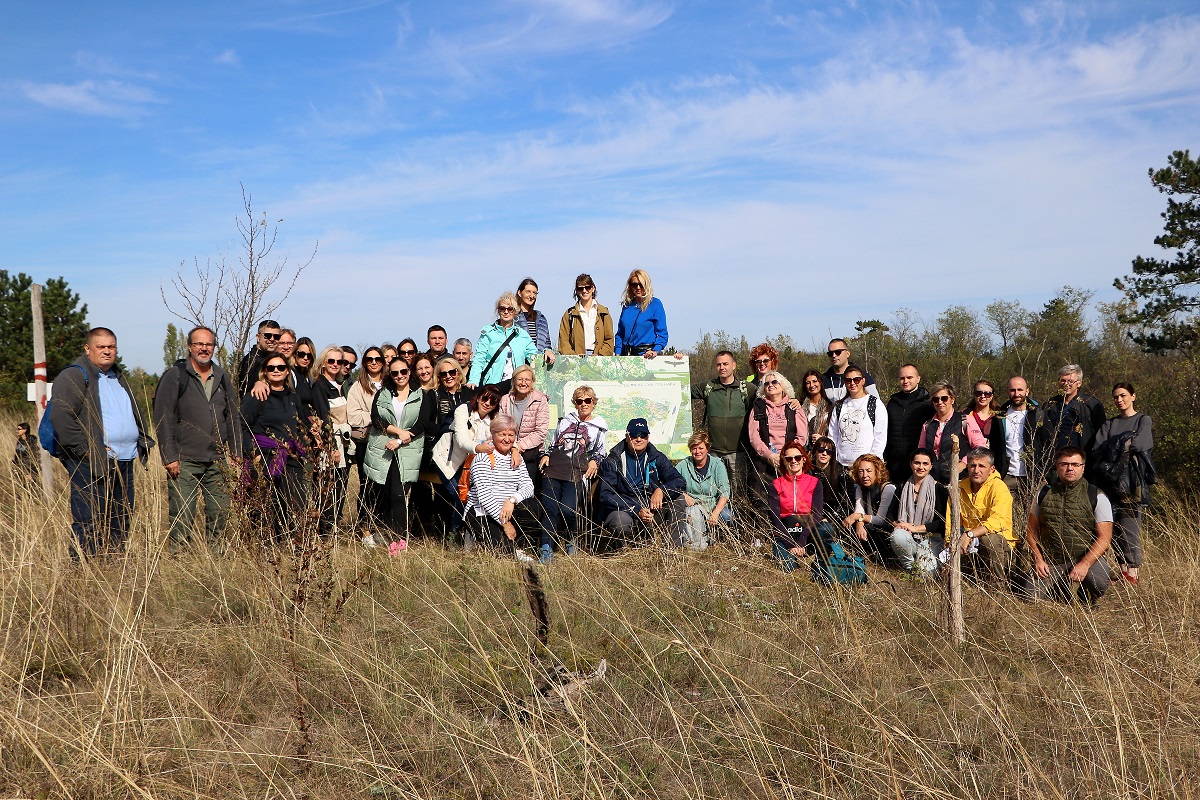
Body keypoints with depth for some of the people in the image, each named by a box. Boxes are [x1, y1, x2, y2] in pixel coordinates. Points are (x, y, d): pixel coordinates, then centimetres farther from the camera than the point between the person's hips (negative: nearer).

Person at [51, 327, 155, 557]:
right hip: (91, 463, -8)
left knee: (121, 520, 12)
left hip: (124, 461, 8)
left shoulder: (118, 377, 21)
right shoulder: (73, 376, -6)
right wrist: (85, 448, -19)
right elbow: (60, 417, -16)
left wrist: (143, 441, 18)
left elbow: (135, 413, 32)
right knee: (89, 523, -6)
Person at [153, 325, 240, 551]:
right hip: (184, 461, -5)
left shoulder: (222, 377, 14)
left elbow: (232, 416, 20)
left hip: (216, 461, 5)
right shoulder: (175, 376, -1)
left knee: (220, 513, 6)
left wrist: (236, 450, 12)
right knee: (182, 516, -5)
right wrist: (170, 456, -10)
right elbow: (163, 418, -5)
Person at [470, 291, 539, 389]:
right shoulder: (487, 332, 8)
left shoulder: (522, 334, 17)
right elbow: (479, 359, 1)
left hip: (517, 386, 2)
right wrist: (473, 381, -13)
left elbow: (535, 357, 20)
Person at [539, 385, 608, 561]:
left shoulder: (599, 428, 21)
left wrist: (594, 461, 0)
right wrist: (546, 455, 10)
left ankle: (573, 542, 5)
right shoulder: (566, 421, 27)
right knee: (550, 509, -18)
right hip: (553, 469, 3)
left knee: (567, 510, -23)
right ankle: (546, 550, -23)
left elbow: (600, 452, 21)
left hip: (577, 474, -2)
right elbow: (551, 444, 29)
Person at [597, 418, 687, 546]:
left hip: (650, 509, 4)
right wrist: (636, 511, -24)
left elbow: (679, 481, -2)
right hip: (621, 510, -3)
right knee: (621, 522, -38)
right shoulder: (612, 461, -4)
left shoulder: (656, 458, 6)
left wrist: (661, 490, -25)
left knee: (678, 498, -16)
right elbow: (606, 495, -13)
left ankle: (673, 545, -15)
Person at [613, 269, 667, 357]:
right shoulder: (627, 305, 14)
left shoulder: (655, 304, 1)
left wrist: (656, 350, -17)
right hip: (626, 355, 4)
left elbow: (662, 333, -1)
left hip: (646, 354, -4)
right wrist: (617, 353, 5)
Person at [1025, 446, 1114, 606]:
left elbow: (1104, 538, -7)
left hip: (1087, 559, -2)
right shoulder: (1044, 494, 8)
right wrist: (1038, 559, -5)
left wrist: (1084, 564, -20)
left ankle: (1087, 600, 5)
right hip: (1050, 562, 2)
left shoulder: (1097, 497, -1)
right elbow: (1031, 531, 10)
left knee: (1098, 583, -34)